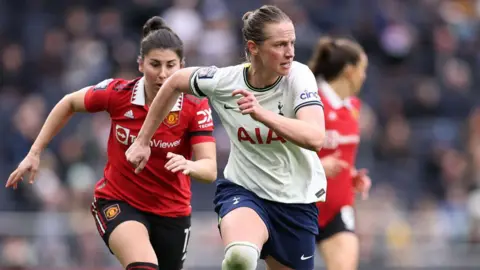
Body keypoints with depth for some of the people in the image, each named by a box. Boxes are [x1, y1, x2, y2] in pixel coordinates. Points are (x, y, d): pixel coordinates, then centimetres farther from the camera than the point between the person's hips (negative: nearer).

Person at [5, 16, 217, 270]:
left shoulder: (196, 106, -15)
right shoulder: (117, 93, -15)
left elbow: (210, 169, -20)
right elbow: (69, 103, 5)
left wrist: (188, 166, -43)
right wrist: (34, 152, 5)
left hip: (172, 211, 2)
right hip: (117, 202, -2)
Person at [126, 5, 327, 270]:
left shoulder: (299, 76, -18)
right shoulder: (222, 81, -13)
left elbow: (315, 138, -33)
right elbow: (175, 82, 8)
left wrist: (262, 113, -45)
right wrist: (142, 141, 12)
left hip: (297, 202, 2)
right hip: (242, 189, -1)